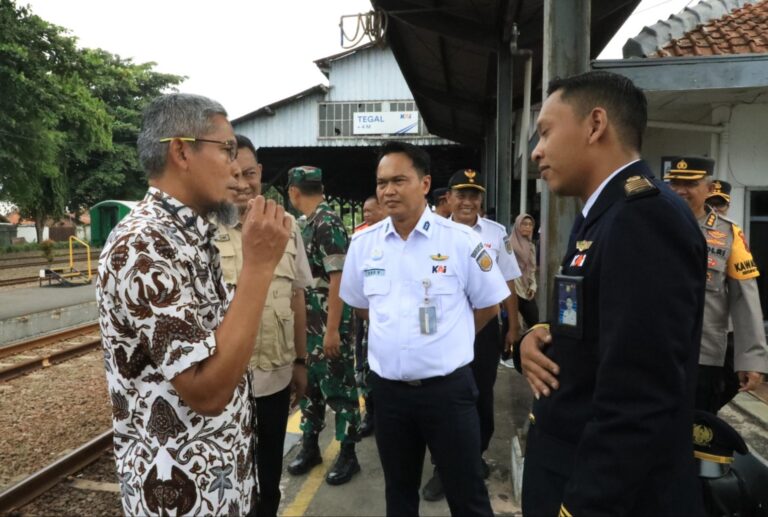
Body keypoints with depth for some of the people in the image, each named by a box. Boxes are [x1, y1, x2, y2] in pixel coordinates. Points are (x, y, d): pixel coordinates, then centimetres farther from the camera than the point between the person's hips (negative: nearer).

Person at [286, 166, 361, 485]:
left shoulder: (328, 223, -17)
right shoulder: (310, 224, 11)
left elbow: (338, 278, -21)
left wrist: (332, 329, -22)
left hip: (329, 325, -9)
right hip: (308, 323, 9)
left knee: (337, 387, 3)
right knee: (308, 384, 16)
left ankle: (348, 455, 18)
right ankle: (310, 447, 31)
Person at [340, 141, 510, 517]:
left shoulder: (461, 240, -10)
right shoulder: (363, 243, 0)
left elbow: (489, 306, 2)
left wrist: (448, 339, 5)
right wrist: (396, 334, 9)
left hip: (448, 387, -3)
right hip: (387, 388, 4)